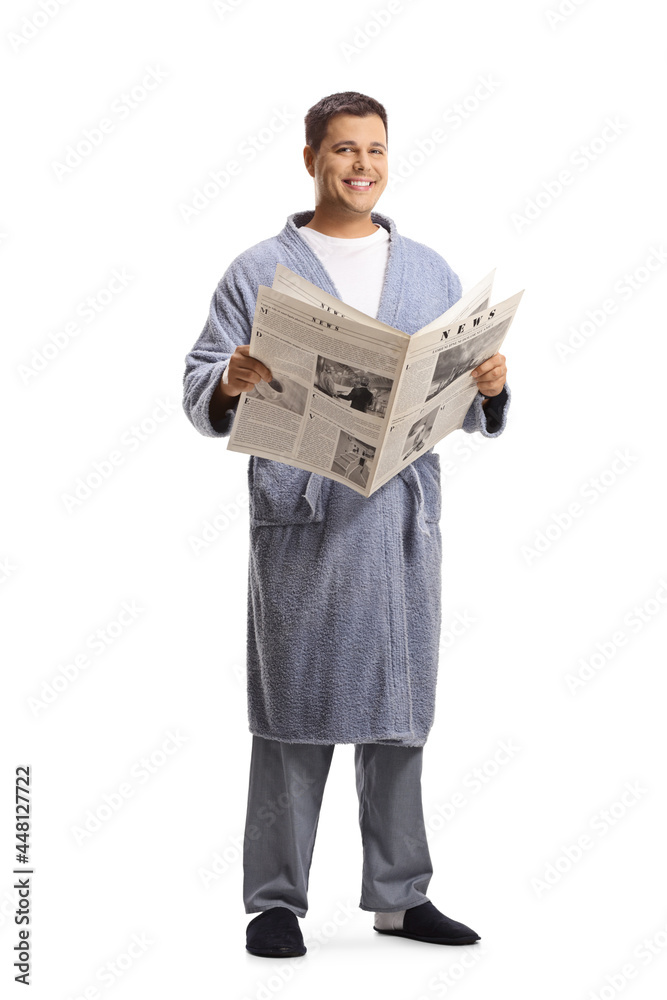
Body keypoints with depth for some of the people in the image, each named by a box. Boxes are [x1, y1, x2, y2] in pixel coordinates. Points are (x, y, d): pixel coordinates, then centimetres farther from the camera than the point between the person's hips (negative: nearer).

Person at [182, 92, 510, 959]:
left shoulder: (431, 272, 16)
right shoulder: (259, 272, 5)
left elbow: (472, 412, 16)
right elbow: (200, 401, 0)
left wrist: (490, 388, -6)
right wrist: (232, 384, -21)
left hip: (406, 520, 3)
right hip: (300, 521, -3)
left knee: (399, 709, 8)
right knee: (294, 710, -1)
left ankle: (401, 895, 18)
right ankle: (276, 900, 8)